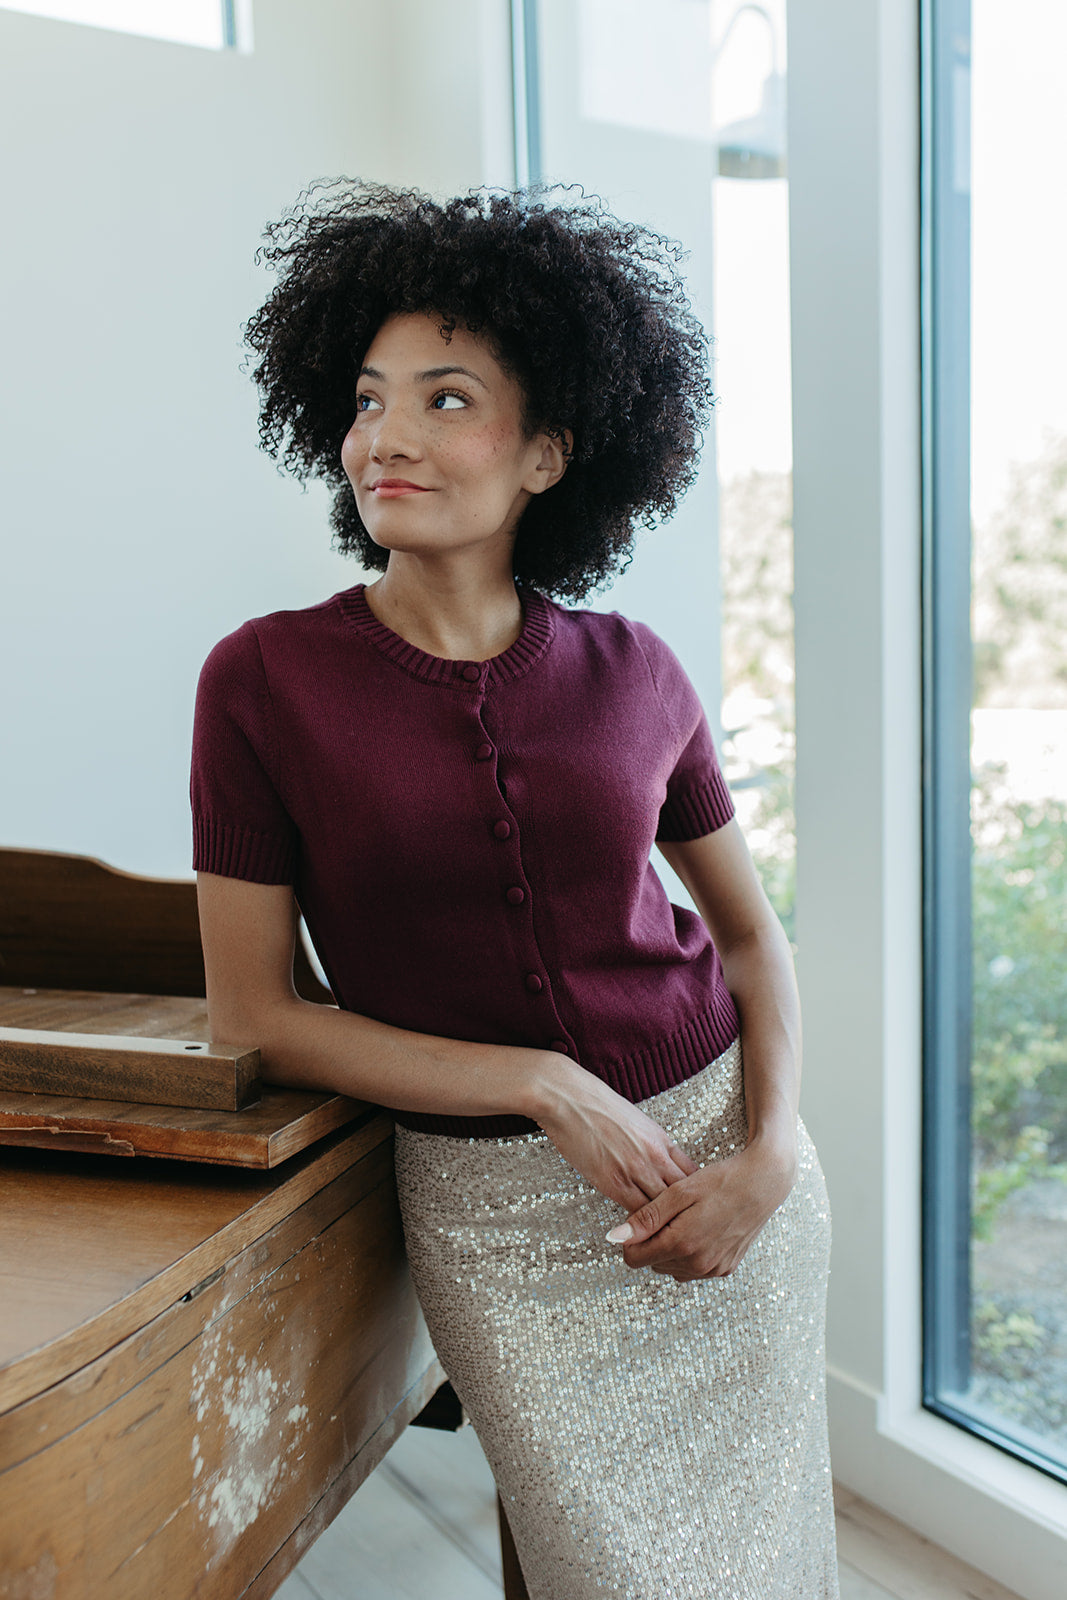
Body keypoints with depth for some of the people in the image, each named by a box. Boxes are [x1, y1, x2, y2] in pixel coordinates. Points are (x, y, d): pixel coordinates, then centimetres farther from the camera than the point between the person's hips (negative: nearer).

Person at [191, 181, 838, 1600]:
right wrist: (549, 1087, -15)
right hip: (501, 1206, -2)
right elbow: (254, 1016, -9)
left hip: (721, 1149, 3)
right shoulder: (266, 679, -11)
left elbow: (749, 926, 8)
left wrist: (772, 1152, -8)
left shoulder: (631, 673, -4)